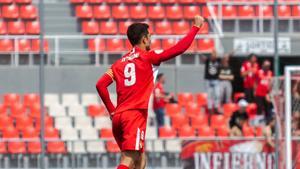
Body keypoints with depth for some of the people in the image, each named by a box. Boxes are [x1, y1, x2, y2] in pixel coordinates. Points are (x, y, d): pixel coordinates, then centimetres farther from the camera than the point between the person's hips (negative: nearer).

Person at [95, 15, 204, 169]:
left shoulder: (120, 63, 18)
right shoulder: (148, 57, 1)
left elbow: (100, 85, 9)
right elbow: (179, 48, -3)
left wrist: (112, 110, 14)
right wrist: (196, 27, 7)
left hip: (118, 116, 7)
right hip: (135, 114, -7)